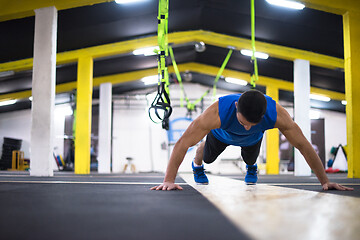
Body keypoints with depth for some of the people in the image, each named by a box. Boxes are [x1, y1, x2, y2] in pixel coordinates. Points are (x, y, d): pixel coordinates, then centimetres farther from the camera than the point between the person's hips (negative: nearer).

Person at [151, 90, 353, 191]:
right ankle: (197, 165, 58)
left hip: (252, 140, 1)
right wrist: (169, 180, -47)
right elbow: (183, 143, -45)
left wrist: (325, 181, -29)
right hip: (222, 134, -1)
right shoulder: (217, 113, -50)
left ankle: (251, 167, 61)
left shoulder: (277, 115, -45)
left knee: (250, 160, 25)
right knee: (208, 157, 23)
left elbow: (304, 145, -33)